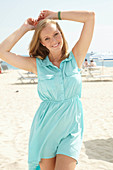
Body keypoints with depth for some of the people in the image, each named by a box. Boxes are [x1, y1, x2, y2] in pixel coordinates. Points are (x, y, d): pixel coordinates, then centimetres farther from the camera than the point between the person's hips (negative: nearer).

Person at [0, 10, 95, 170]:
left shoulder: (75, 58, 0)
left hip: (71, 128, -1)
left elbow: (90, 16, -5)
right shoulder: (37, 64, 1)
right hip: (45, 127, 1)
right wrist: (24, 28, 1)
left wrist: (56, 15, 0)